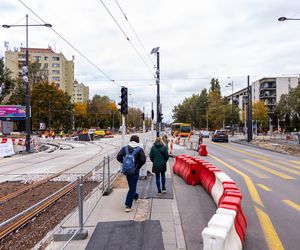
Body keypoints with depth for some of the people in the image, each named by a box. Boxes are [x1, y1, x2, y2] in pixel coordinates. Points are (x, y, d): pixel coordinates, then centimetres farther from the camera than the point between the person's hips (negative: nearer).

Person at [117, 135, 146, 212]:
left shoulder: (125, 148, -1)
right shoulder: (139, 149, -10)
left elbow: (118, 157, -7)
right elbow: (143, 159, -20)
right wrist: (139, 166, -4)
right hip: (135, 170, -4)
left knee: (131, 185, 24)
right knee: (132, 187, 2)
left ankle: (135, 196, 47)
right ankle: (128, 206, 0)